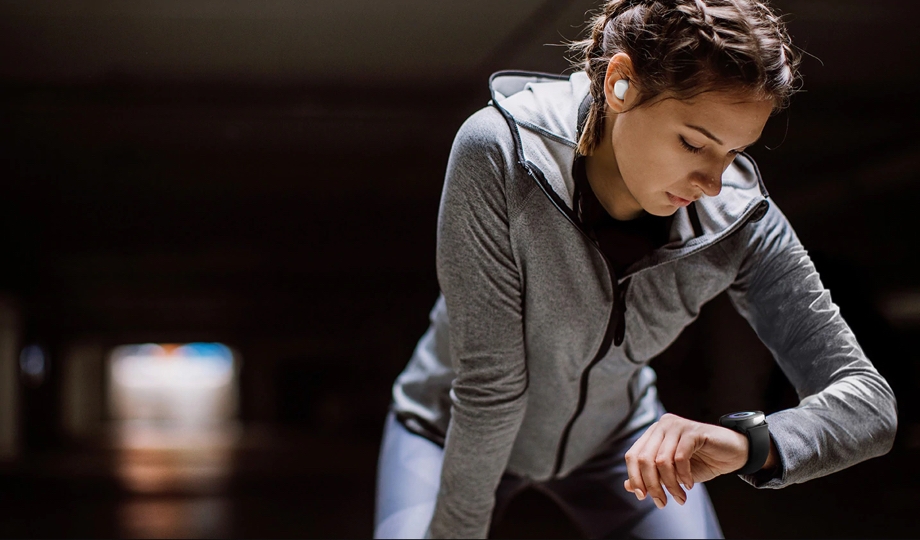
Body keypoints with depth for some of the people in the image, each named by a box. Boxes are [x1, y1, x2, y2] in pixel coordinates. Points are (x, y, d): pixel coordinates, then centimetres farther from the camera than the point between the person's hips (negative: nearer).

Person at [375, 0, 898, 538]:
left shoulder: (740, 220, -25)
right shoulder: (499, 154, -33)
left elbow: (871, 403, -25)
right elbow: (488, 382, -29)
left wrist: (749, 443, -44)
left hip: (612, 440, 3)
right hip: (453, 433, -2)